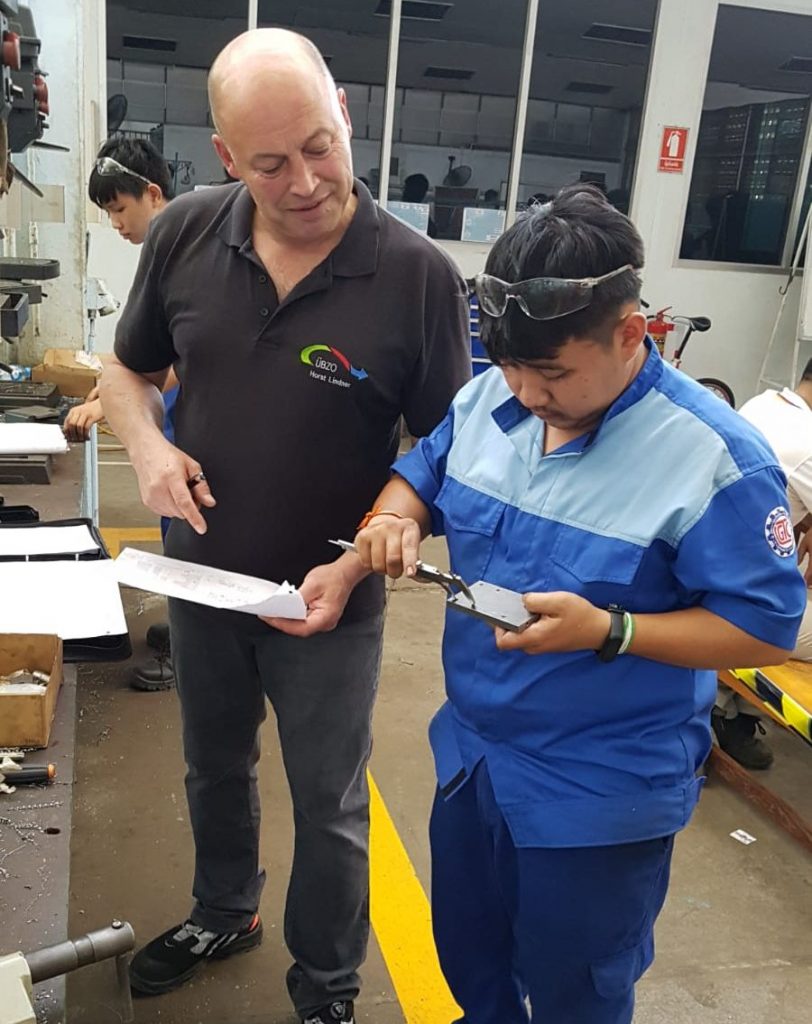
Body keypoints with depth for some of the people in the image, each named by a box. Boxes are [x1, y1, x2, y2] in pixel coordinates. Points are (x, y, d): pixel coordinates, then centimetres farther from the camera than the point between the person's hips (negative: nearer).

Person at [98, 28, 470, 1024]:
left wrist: (354, 564, -23)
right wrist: (150, 447, -15)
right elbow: (128, 370, 5)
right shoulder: (186, 234, -10)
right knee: (214, 772, 27)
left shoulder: (419, 276, -20)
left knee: (328, 810, 16)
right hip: (198, 579, 4)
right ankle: (222, 914, 56)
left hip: (327, 603, -3)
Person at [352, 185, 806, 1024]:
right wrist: (394, 520, -14)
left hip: (603, 795, -6)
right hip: (472, 751, 6)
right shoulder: (486, 401, -7)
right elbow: (420, 473, 10)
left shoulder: (712, 455, -24)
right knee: (466, 954, 29)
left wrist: (607, 631, -31)